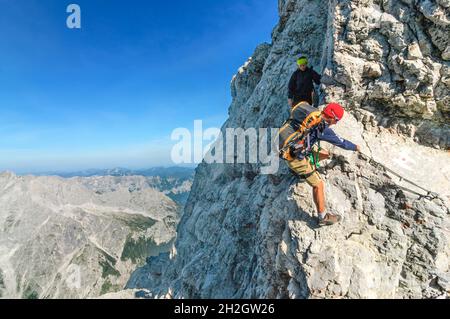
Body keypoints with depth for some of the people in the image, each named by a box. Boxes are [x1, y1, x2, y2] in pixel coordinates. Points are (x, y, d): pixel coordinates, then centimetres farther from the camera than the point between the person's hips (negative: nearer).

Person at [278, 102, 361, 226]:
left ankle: (298, 170, 39)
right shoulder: (322, 128, -19)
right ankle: (323, 217, 15)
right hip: (294, 156, -8)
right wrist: (355, 147, 16)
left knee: (324, 154, 22)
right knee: (318, 184, 1)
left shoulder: (314, 114, 2)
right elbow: (341, 142, -3)